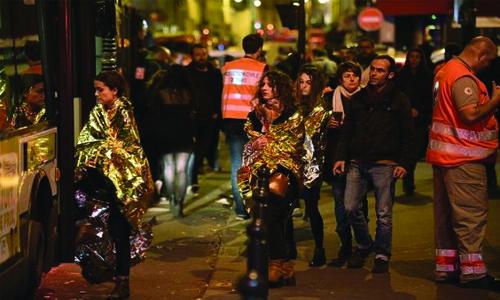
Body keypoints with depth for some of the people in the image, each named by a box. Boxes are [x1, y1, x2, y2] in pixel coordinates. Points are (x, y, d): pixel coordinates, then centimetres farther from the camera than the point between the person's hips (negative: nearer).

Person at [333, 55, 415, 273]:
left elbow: (408, 135, 0)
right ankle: (364, 245, 22)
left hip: (384, 164, -4)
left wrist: (404, 163, -9)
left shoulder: (399, 100, 2)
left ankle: (382, 255, 13)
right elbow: (347, 131, 16)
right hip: (357, 162, 4)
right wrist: (341, 156, 5)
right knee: (350, 208, -1)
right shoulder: (358, 99, 14)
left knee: (384, 214, -1)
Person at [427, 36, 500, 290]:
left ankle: (445, 266, 17)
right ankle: (472, 271, -6)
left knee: (446, 213, 12)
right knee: (472, 213, -7)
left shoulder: (445, 70, 15)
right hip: (463, 157, -10)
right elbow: (471, 115, -26)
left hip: (444, 154, 10)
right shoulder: (464, 77, -17)